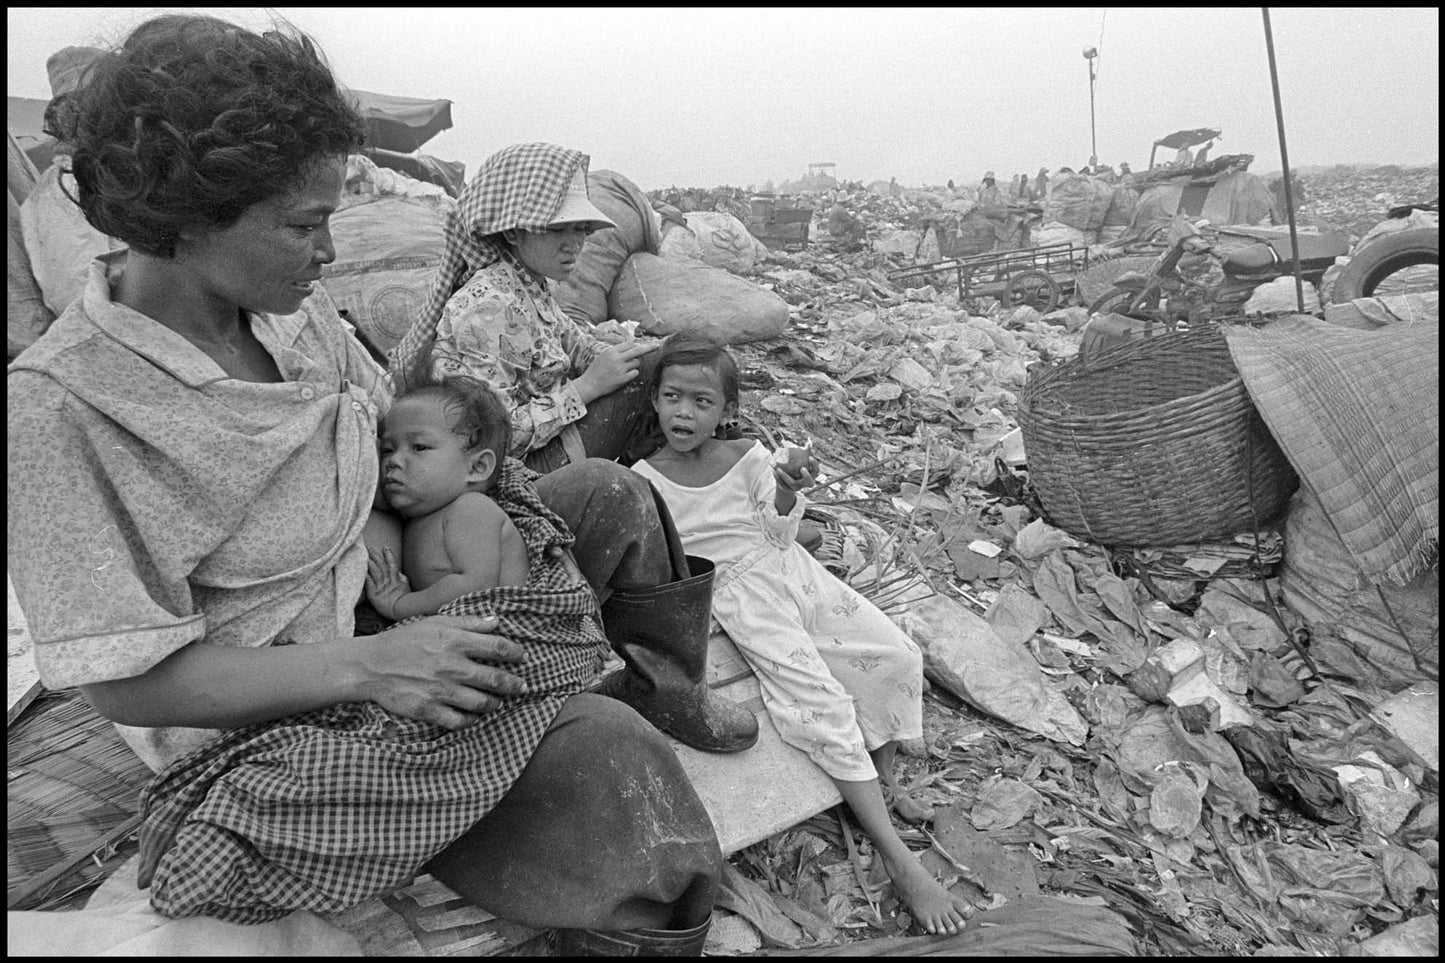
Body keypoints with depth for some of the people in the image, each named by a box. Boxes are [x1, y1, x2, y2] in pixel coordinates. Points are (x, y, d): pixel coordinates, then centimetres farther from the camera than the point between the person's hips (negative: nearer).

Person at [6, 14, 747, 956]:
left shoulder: (292, 307, -5)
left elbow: (393, 433, 11)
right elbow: (130, 681, -23)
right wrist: (365, 666, -32)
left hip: (389, 595, 8)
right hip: (271, 718, -7)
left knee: (609, 496, 5)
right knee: (604, 756, -27)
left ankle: (682, 691, 23)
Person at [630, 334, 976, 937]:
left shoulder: (748, 457, 4)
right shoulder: (646, 479, -1)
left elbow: (777, 536, 0)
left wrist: (786, 492, -19)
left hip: (789, 569, 4)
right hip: (738, 591, -4)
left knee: (897, 655, -11)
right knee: (821, 698, -22)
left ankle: (884, 778, 11)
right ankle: (899, 861, -19)